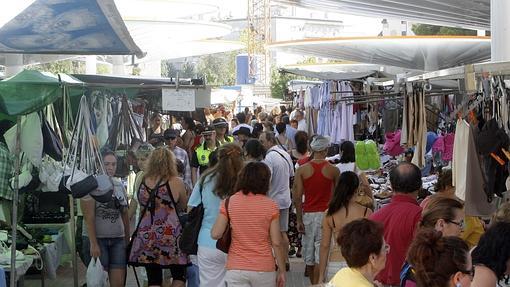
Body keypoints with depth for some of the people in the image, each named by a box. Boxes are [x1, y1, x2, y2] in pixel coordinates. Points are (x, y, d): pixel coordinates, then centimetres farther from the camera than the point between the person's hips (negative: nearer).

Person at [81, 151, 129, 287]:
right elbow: (89, 217, -11)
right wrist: (93, 243, -16)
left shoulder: (119, 185, 11)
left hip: (118, 240, 5)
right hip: (97, 239, -5)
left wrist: (128, 240, 13)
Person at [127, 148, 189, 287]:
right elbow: (183, 207, 8)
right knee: (179, 275, 10)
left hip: (146, 236, 3)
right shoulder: (176, 182, -5)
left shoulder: (143, 181, 4)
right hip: (170, 235, -3)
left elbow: (142, 205, 14)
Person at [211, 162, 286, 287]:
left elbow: (215, 234, -7)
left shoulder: (229, 202, -3)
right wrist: (282, 271, 3)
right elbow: (276, 243, -6)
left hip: (235, 269, 1)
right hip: (263, 269, 0)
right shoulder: (271, 205, -6)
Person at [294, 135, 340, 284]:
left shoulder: (302, 169, -2)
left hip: (308, 214, 2)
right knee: (320, 255, -3)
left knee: (309, 254, 14)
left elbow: (297, 197, -4)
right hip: (326, 214, -2)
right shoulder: (333, 170, -4)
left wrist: (299, 220, 2)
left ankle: (313, 283, 25)